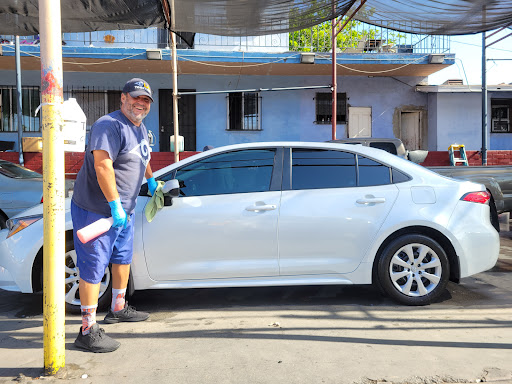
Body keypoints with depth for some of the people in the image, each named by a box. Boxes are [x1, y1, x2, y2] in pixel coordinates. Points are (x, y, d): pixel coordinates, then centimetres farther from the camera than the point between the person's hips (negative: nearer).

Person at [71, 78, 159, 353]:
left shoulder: (140, 128, 12)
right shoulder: (109, 125, -19)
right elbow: (102, 165, -31)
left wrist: (151, 180, 39)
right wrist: (115, 204, -33)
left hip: (123, 210, 10)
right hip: (95, 209, -10)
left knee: (123, 257, 21)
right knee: (93, 268, -5)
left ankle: (118, 309, 41)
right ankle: (88, 331, 4)